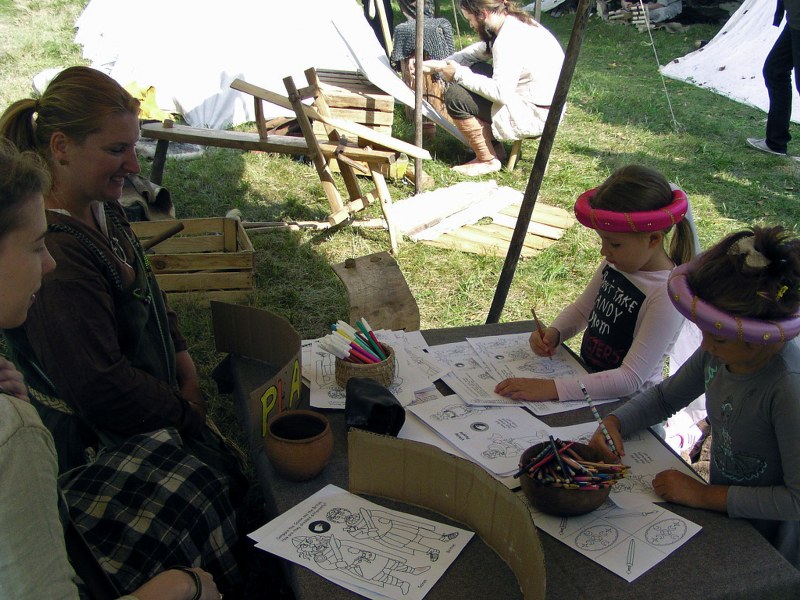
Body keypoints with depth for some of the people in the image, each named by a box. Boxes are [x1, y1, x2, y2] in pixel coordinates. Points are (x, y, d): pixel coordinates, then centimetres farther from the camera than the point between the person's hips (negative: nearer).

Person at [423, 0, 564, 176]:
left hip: (534, 116, -10)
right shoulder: (517, 22, 7)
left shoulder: (508, 41, -23)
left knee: (455, 97, -14)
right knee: (474, 71, 16)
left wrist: (459, 74, -17)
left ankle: (488, 160, -2)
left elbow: (500, 93, -27)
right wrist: (439, 65, 5)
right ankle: (493, 143, 18)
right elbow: (477, 52, 15)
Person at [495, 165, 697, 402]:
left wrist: (552, 388, -35)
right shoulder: (616, 263, -2)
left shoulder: (667, 294, -25)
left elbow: (631, 379, -28)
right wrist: (553, 333, -8)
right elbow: (581, 309, 14)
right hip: (587, 375, 7)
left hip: (627, 404, -6)